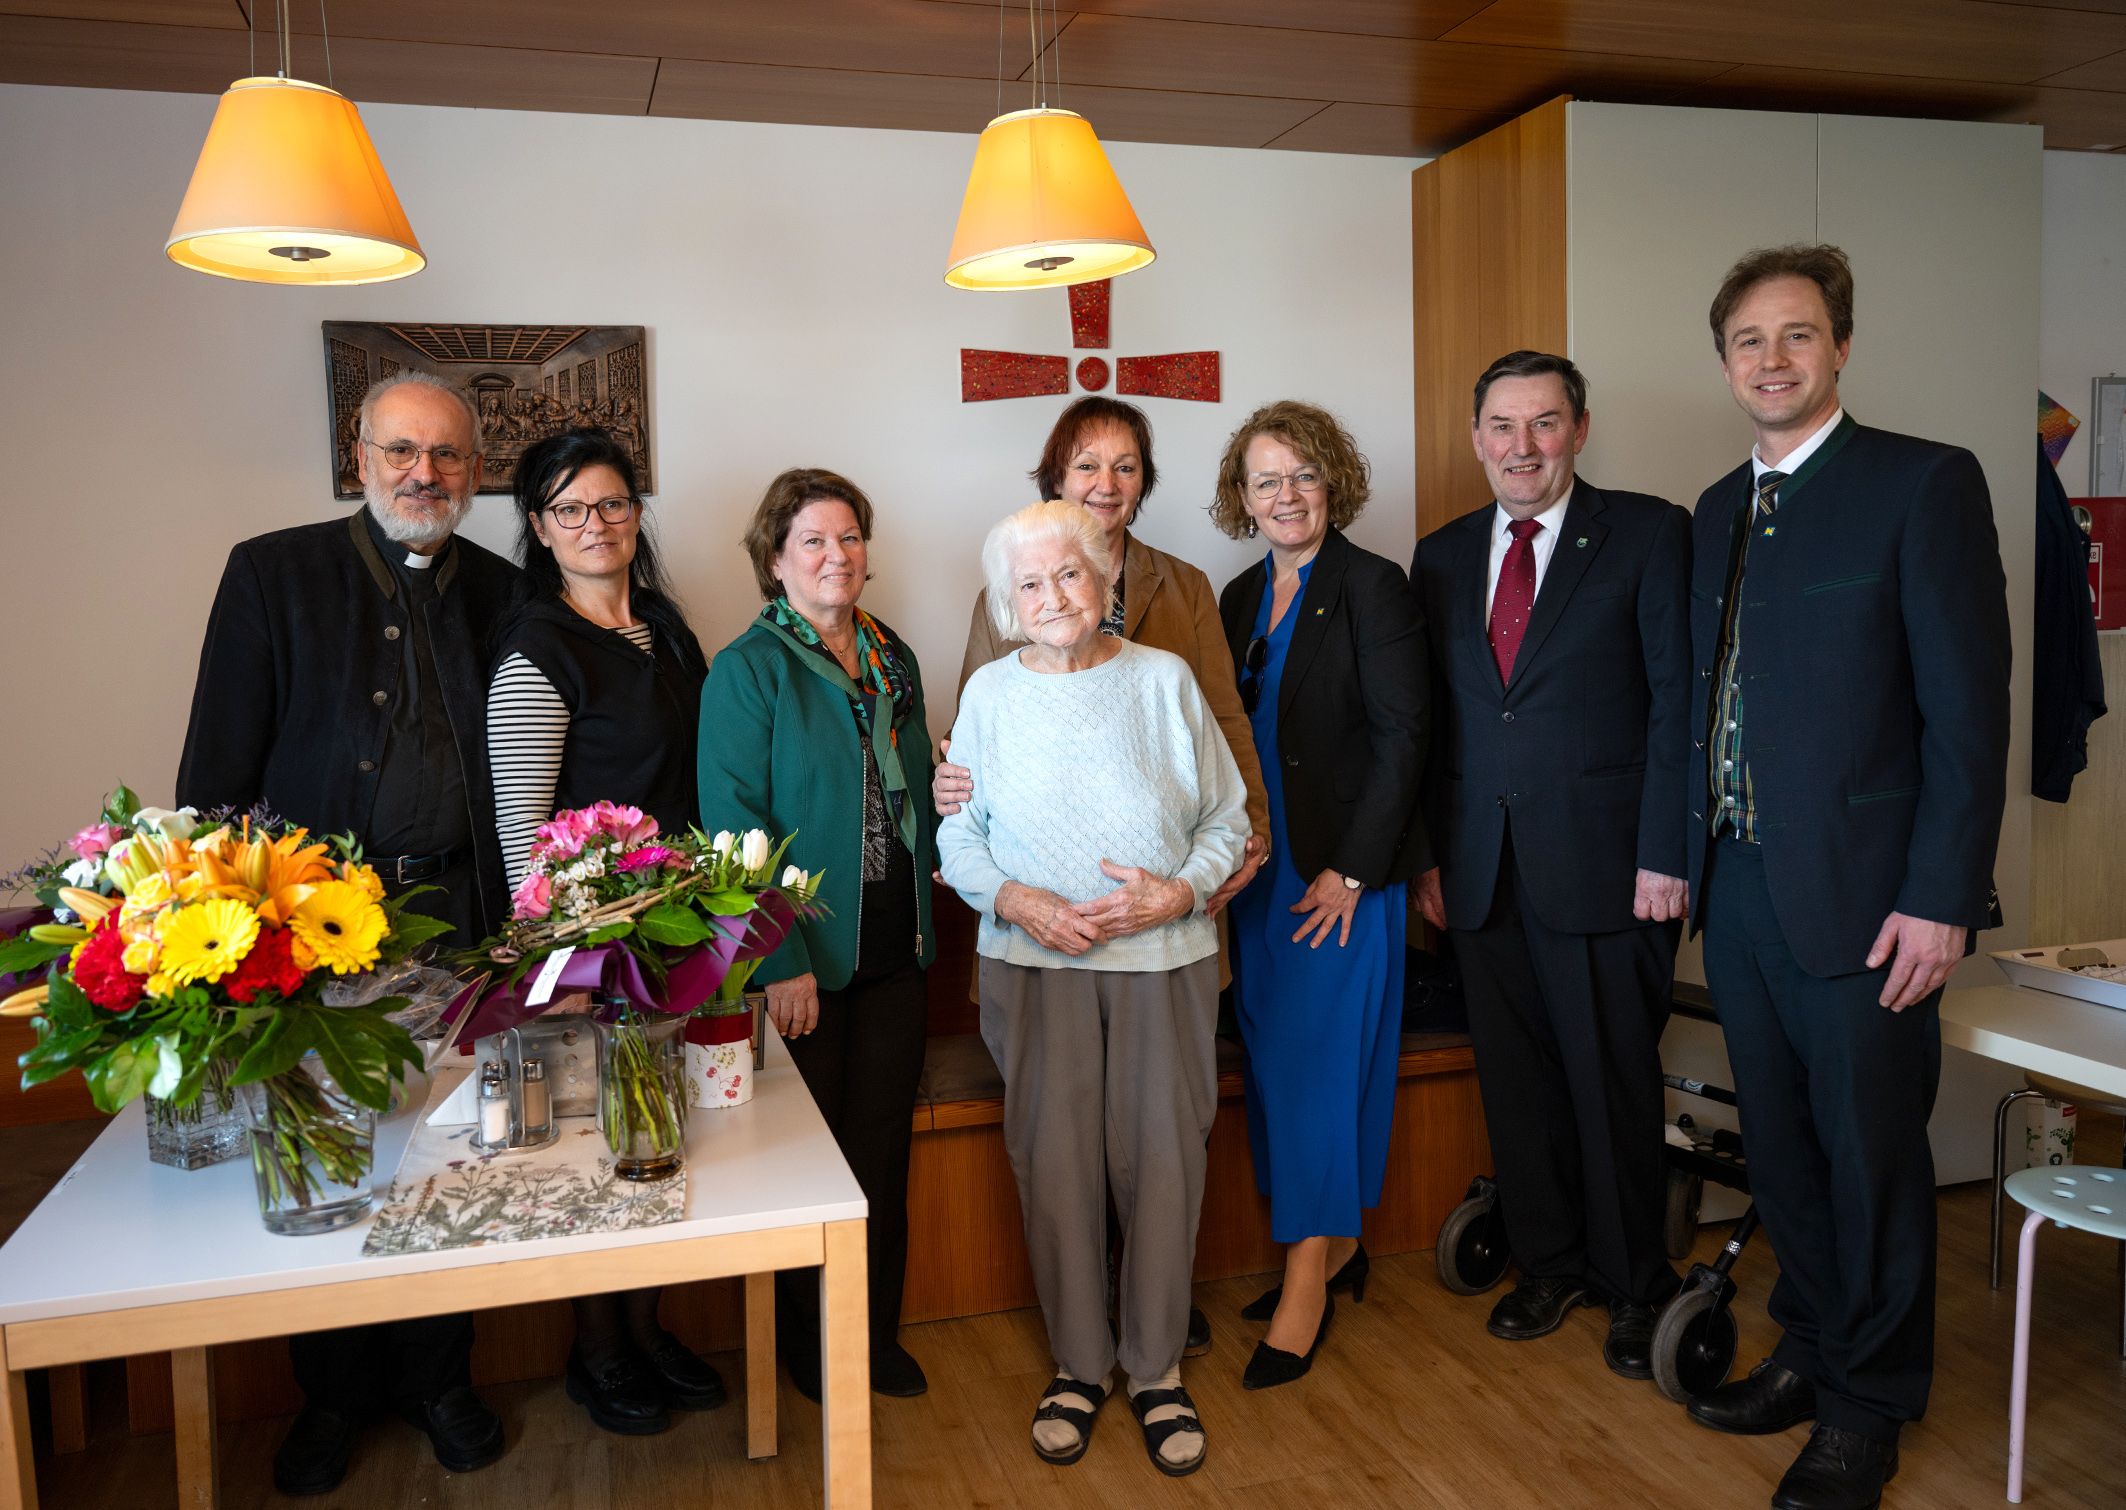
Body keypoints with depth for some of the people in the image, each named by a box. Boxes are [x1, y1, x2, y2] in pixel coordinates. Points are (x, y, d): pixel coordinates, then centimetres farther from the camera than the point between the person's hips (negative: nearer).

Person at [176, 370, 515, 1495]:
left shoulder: (499, 592, 7)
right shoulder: (273, 572, 1)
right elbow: (218, 767, -1)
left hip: (458, 917, 2)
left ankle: (437, 1379, 29)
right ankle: (334, 1393, 31)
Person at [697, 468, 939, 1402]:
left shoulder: (892, 658, 9)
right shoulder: (748, 669, -9)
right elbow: (735, 824, -14)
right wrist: (780, 962, -19)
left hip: (893, 949, 5)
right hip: (803, 960, -5)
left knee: (883, 1147, 14)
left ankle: (879, 1333, 30)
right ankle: (809, 1345, 28)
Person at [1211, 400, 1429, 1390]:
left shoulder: (1373, 587, -7)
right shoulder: (1240, 598, 12)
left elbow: (1400, 737, -11)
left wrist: (1352, 869, -15)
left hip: (1343, 875, -6)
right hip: (1258, 872, 7)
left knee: (1323, 1064, -3)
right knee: (1273, 1065, 10)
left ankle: (1305, 1293, 7)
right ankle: (1333, 1246, 27)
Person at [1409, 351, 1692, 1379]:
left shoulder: (1648, 534, -2)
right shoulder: (1441, 556, 11)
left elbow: (1677, 701, -6)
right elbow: (1430, 721, 12)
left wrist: (1664, 855, -11)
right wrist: (1429, 856, 7)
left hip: (1603, 865, -4)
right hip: (1482, 871, 4)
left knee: (1614, 1084, 6)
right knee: (1516, 1082, 12)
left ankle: (1634, 1286, 26)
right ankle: (1548, 1266, 30)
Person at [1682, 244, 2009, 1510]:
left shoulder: (1926, 485, -7)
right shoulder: (1721, 508, 13)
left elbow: (1969, 708, -12)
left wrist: (1940, 899, -16)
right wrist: (1694, 860, 9)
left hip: (1861, 898, -6)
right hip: (1739, 885, 6)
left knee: (1872, 1156, 8)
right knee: (1783, 1148, 17)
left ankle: (1870, 1405, 26)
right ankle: (1813, 1349, 37)